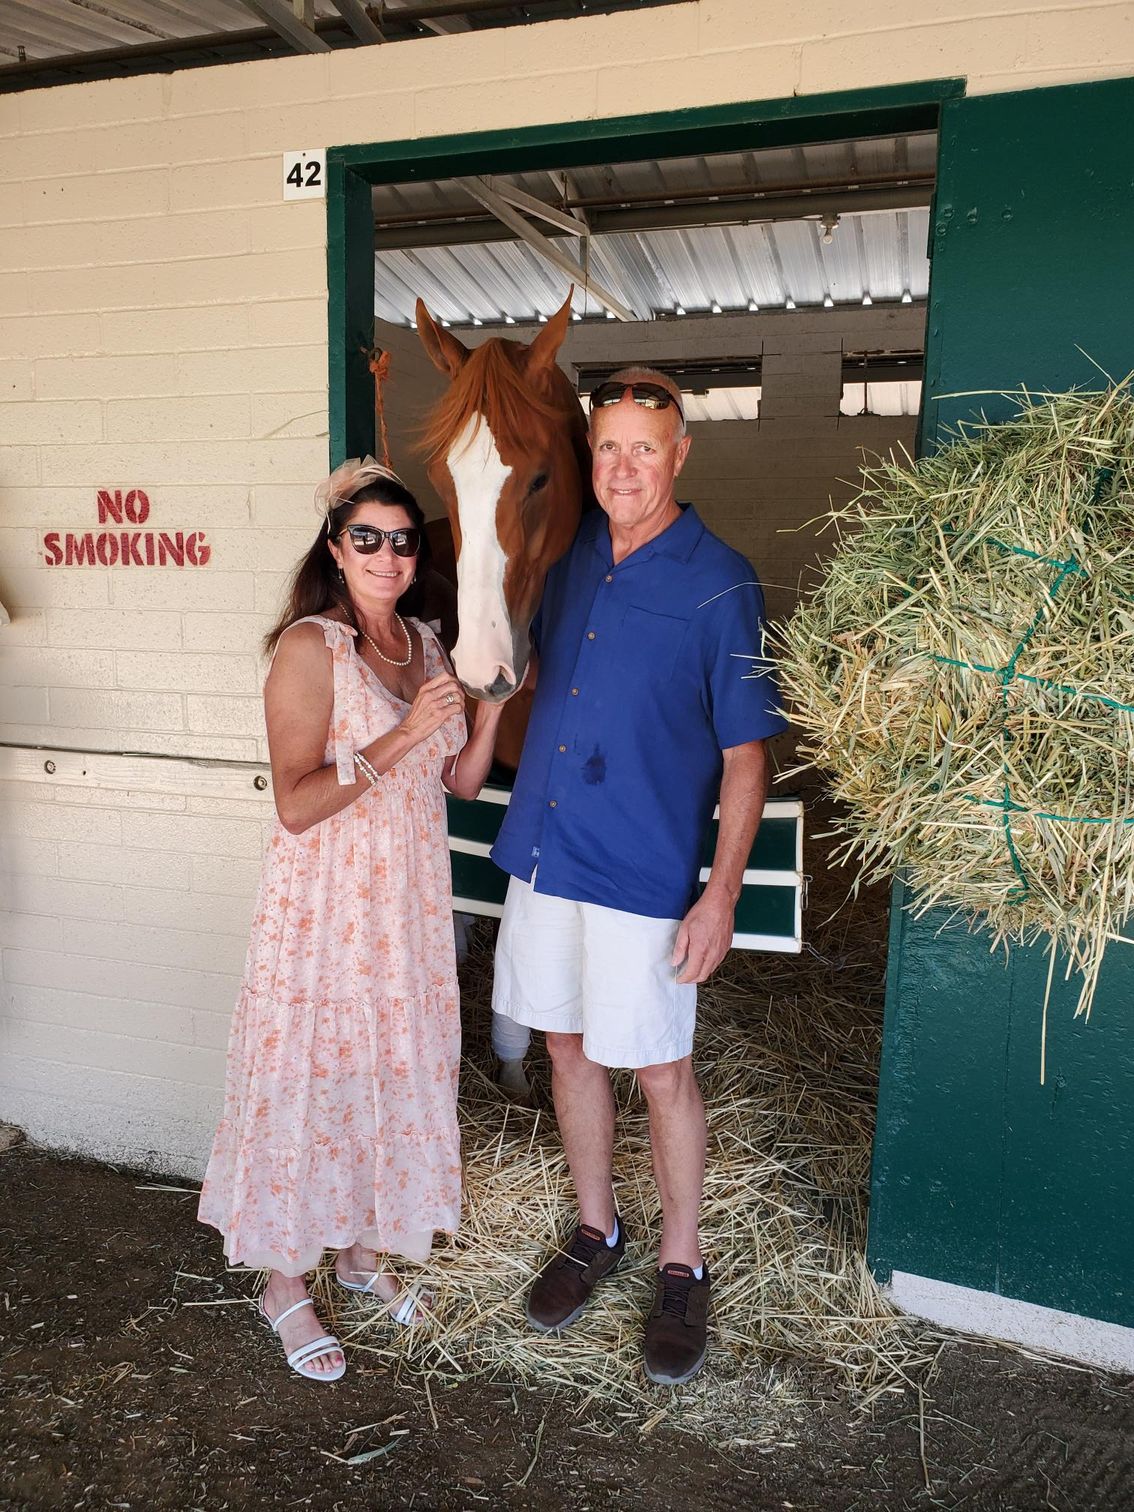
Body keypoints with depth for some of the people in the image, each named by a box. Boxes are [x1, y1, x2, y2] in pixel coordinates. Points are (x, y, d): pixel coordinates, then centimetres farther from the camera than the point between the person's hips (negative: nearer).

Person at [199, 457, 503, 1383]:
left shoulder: (425, 643, 6)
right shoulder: (310, 646, -14)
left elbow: (460, 781, 8)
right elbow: (295, 803, -20)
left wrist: (493, 700, -6)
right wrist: (401, 737, -26)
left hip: (409, 899, 7)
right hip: (326, 902, -6)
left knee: (394, 1073, 16)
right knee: (312, 1080, 5)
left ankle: (363, 1248, 38)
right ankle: (285, 1283, 27)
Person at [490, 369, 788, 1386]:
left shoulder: (720, 583, -10)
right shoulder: (567, 554, 6)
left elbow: (745, 755, -10)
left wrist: (722, 893, -15)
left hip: (644, 872, -5)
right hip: (542, 852, 6)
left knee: (662, 1071, 6)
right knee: (568, 1047, 16)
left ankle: (682, 1266, 28)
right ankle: (595, 1233, 37)